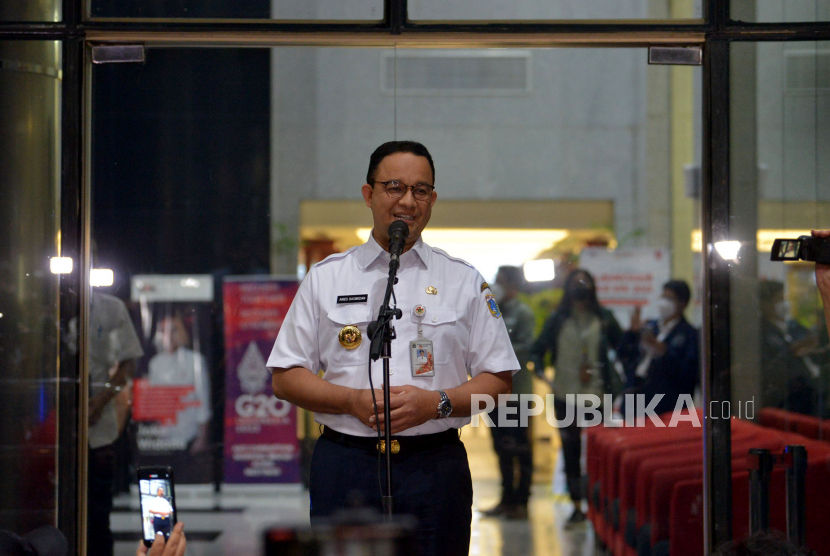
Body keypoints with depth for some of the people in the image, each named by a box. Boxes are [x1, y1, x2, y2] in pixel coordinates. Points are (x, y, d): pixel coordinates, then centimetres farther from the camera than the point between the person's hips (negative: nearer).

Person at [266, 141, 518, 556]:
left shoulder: (464, 282, 10)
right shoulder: (325, 279, 10)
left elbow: (498, 381, 7)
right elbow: (285, 378, 8)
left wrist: (435, 403, -11)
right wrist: (353, 401, -9)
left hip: (435, 469, 0)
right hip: (346, 465, 0)